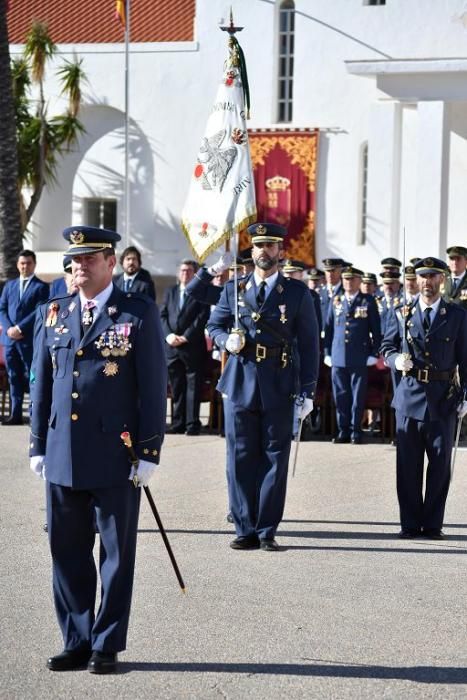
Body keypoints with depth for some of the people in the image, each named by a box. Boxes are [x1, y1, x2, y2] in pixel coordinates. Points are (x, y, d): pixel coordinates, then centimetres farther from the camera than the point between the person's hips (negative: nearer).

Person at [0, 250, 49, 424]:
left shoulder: (42, 286, 2)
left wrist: (20, 329, -15)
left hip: (30, 339, -5)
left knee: (32, 377, -2)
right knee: (14, 377, 7)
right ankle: (16, 415, 10)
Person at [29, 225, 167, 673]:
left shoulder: (139, 314, -2)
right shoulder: (52, 313, 10)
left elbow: (153, 386, -4)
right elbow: (41, 384, 13)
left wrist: (149, 451, -8)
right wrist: (38, 446, 9)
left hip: (115, 457, -4)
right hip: (62, 456, 4)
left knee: (116, 554, 5)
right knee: (67, 553, 9)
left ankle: (107, 645, 15)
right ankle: (76, 643, 21)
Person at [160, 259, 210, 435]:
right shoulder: (170, 291, 16)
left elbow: (202, 318, -6)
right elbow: (162, 315, 10)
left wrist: (185, 337, -13)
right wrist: (168, 335, -7)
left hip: (193, 346, -4)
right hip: (171, 347, 4)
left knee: (193, 386, -2)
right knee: (176, 386, 6)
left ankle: (192, 423, 0)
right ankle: (178, 422, 11)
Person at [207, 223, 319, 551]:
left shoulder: (297, 292, 4)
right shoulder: (234, 289, 8)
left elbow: (309, 343, 3)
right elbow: (214, 325, 17)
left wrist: (308, 390, -2)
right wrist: (227, 340, -7)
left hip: (278, 386, -1)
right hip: (240, 384, 1)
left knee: (274, 458, 2)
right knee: (241, 458, 3)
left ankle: (267, 531, 9)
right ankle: (246, 530, 11)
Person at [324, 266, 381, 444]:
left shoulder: (368, 302, 2)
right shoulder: (336, 302, 10)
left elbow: (376, 330, 2)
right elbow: (328, 328, 13)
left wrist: (374, 354, -2)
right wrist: (327, 353, 9)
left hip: (360, 358, -3)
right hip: (338, 358, 3)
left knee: (358, 396, 2)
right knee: (341, 396, 5)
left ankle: (355, 431, 10)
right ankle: (343, 430, 13)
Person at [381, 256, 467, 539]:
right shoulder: (402, 314, 8)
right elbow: (387, 346, 14)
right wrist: (396, 359, -10)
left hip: (443, 399, -1)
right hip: (410, 396, 1)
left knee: (440, 463, 2)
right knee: (408, 463, 3)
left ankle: (433, 523, 11)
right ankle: (410, 523, 12)